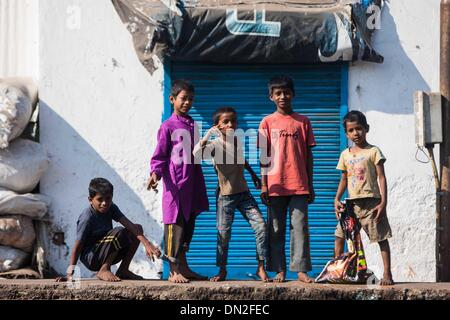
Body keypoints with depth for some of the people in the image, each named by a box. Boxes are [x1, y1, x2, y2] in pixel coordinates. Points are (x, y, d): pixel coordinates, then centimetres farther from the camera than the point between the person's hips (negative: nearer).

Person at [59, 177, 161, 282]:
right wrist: (70, 275, -25)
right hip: (91, 259, -8)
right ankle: (104, 270, -15)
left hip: (106, 256, 8)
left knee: (137, 228, 1)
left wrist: (147, 244, -25)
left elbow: (130, 225, -12)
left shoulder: (111, 208, -2)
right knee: (118, 232, -29)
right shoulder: (87, 218, -22)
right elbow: (77, 247, -21)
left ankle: (123, 270, 3)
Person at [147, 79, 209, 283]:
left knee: (188, 224, 11)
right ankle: (174, 271, -2)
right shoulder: (168, 127, -5)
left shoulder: (193, 126, 16)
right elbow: (159, 156, -7)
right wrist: (155, 173, -22)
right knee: (174, 225, -6)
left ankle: (183, 268, 19)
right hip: (175, 185, -7)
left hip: (191, 185, 7)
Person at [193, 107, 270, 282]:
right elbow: (197, 153, -34)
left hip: (244, 193, 5)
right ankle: (222, 270, 16)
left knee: (260, 226, -8)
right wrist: (207, 135, -36)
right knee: (223, 233, -2)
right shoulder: (216, 144, -12)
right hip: (225, 196, -5)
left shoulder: (237, 141, 7)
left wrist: (253, 175, 31)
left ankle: (261, 268, 0)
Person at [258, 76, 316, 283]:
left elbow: (308, 155, 9)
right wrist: (263, 186, -1)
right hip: (275, 185, 0)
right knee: (276, 229, 3)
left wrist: (310, 185, 6)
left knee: (300, 226, -2)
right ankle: (279, 270, 8)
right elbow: (264, 156, 5)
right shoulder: (267, 123, 6)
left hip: (299, 185, 0)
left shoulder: (303, 122, 8)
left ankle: (301, 269, 0)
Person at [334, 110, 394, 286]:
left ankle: (387, 273, -1)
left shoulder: (373, 151, -3)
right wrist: (337, 199, 6)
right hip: (352, 202, 5)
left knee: (381, 237, -3)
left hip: (371, 201, -5)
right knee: (339, 235, 3)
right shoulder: (345, 154, 12)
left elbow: (381, 178, -5)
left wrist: (383, 202, -12)